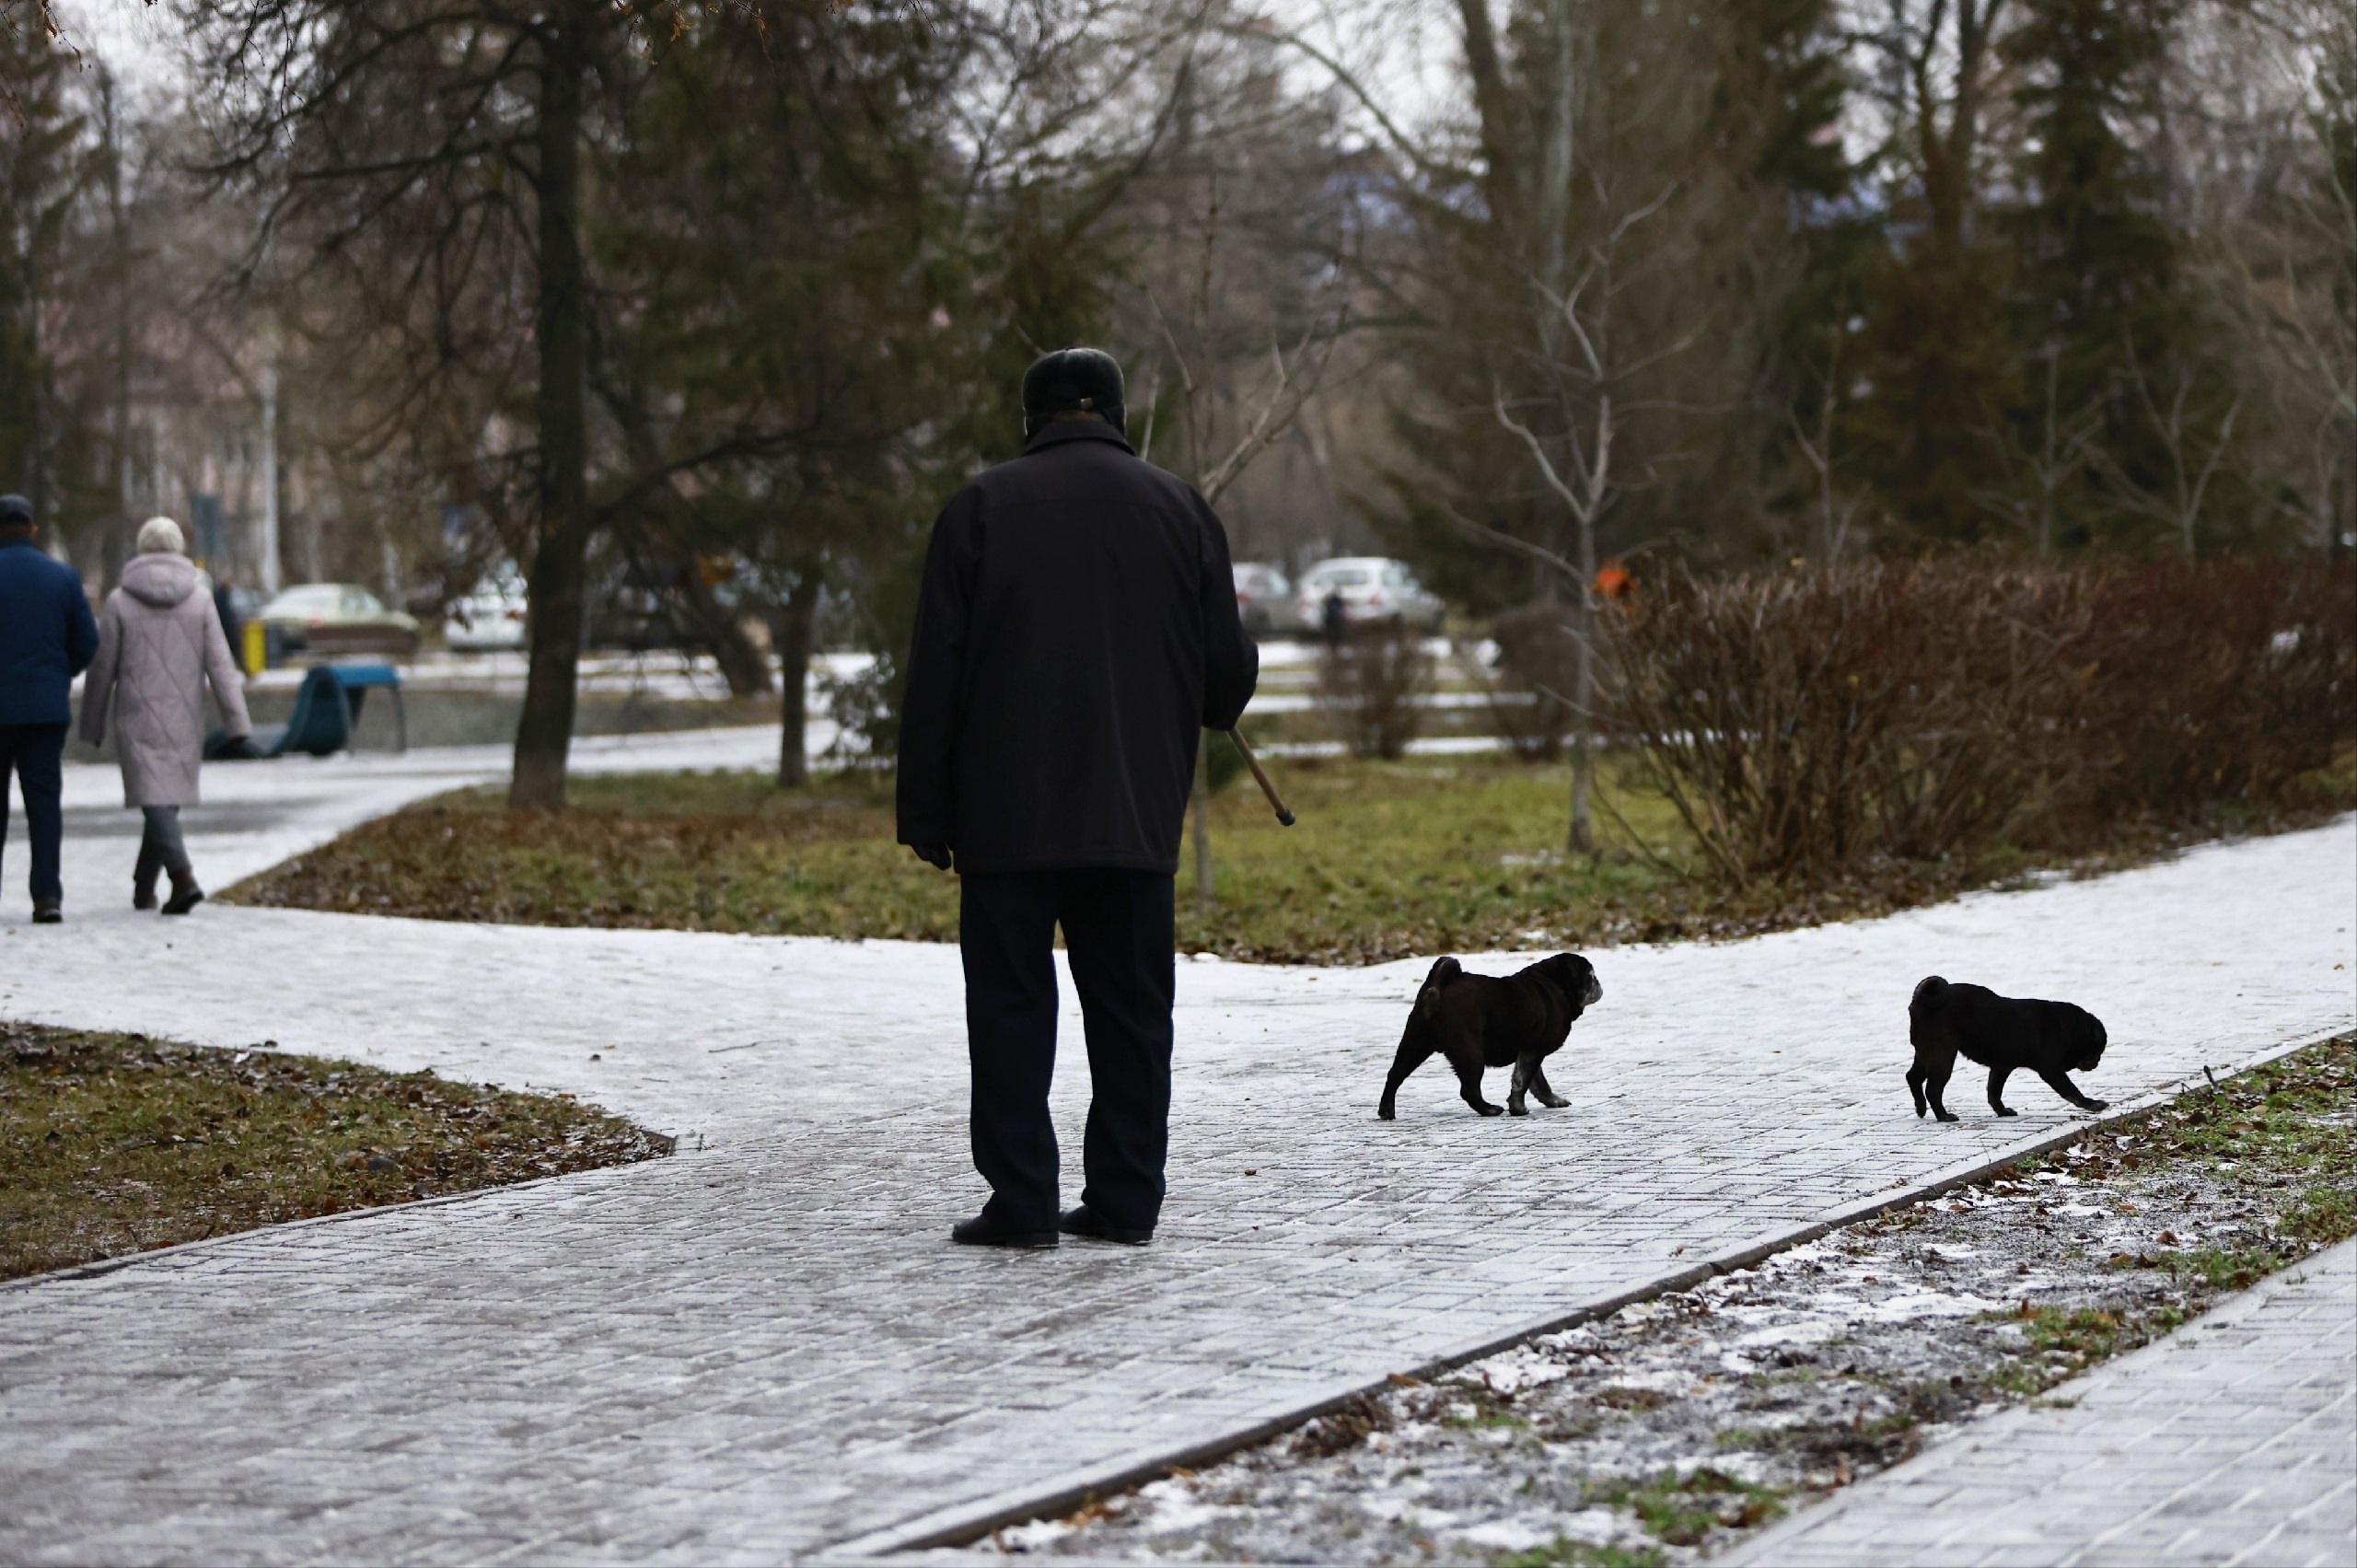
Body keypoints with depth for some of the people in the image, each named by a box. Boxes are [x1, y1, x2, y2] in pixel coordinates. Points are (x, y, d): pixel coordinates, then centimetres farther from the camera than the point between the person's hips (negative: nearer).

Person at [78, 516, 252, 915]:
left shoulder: (120, 601, -4)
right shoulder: (199, 601, -1)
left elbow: (102, 668, -2)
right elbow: (220, 666, -7)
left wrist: (92, 725, 8)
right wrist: (237, 725, -8)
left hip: (137, 719, -2)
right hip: (184, 721, 2)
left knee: (156, 801, -6)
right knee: (166, 800, 16)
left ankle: (184, 879, -25)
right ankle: (144, 887, 25)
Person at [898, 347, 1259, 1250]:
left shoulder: (983, 508, 0)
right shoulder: (1178, 510, 7)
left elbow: (936, 676, -3)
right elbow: (1230, 674, 6)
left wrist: (927, 817, 2)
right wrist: (1199, 712, 30)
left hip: (1010, 813, -2)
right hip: (1136, 815, 3)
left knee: (1011, 1005, 1)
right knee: (1131, 1006, 9)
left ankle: (1021, 1202, -3)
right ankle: (1125, 1201, 10)